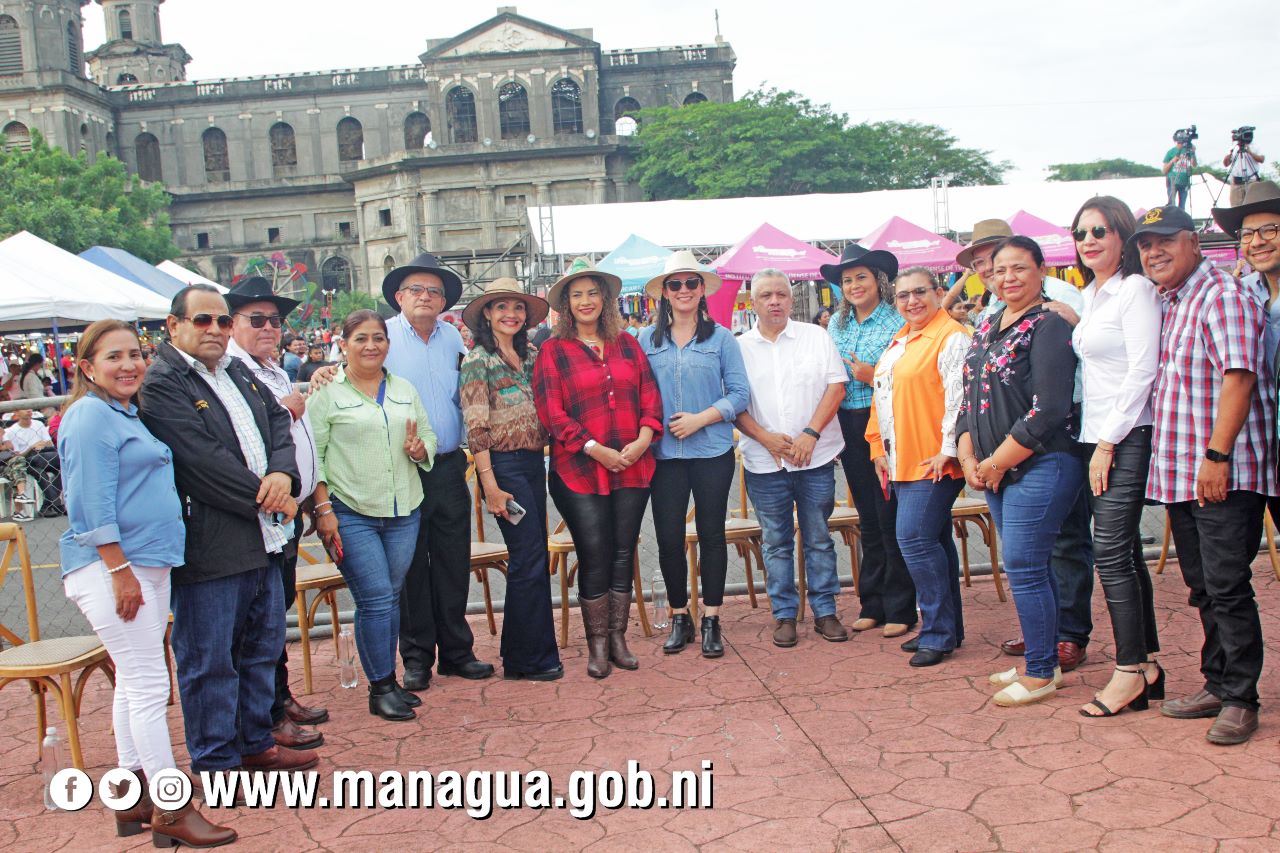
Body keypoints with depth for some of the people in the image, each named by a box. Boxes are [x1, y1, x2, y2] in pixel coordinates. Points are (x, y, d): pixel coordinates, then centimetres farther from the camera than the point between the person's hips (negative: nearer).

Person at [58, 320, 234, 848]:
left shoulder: (129, 414, 17)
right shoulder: (90, 417, -12)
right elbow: (92, 506, -18)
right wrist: (120, 572, -21)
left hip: (149, 563, 10)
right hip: (109, 568, -10)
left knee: (135, 684, 14)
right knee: (149, 686, -6)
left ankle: (133, 798, 24)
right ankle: (171, 810, 1)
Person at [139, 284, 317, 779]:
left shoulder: (239, 372, 15)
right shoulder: (161, 384, -12)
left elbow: (278, 421, 11)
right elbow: (205, 462, -19)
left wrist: (283, 473, -9)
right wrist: (268, 499, -13)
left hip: (263, 537, 9)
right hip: (209, 546, -9)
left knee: (263, 646, 18)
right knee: (209, 660, 4)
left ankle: (256, 744, 32)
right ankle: (216, 762, 17)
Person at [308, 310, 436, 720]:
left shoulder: (404, 389, 13)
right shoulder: (326, 393, -2)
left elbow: (428, 435, 17)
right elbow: (312, 455, -6)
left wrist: (420, 449, -6)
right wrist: (323, 509, -13)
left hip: (403, 512, 5)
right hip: (351, 514, -5)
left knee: (391, 597, 11)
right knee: (376, 599, -6)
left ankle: (388, 681, 23)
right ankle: (381, 688, 8)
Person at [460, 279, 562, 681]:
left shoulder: (532, 356, 12)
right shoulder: (478, 360, -7)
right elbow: (476, 427, -12)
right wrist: (490, 486, -16)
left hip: (534, 462, 7)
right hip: (504, 465, -7)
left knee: (533, 557, 11)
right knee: (530, 558, -5)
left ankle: (519, 652, 24)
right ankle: (531, 658, 8)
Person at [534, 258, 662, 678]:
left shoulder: (627, 344, 12)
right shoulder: (553, 351, 1)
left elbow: (650, 396, 9)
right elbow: (551, 412, -6)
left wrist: (643, 440, -9)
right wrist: (596, 450, -15)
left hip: (632, 467, 3)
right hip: (579, 472, -3)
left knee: (623, 555, 8)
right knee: (594, 557, -1)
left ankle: (618, 636, 21)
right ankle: (596, 644, 14)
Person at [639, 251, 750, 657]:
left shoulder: (720, 337, 1)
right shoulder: (647, 340, 6)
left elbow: (739, 393, -2)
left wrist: (700, 419, -13)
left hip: (712, 451, -1)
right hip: (665, 453, 1)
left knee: (711, 535, 5)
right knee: (669, 537, 3)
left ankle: (711, 620, 16)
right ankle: (679, 618, 20)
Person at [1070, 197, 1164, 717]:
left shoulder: (1135, 289, -8)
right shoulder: (1090, 295, 17)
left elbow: (1142, 371, -15)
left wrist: (1108, 442, -15)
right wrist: (1095, 441, 12)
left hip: (1128, 438, -8)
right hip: (1097, 438, 9)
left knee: (1111, 551, -9)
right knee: (1124, 552, 10)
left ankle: (1132, 670, 1)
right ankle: (1148, 665, 18)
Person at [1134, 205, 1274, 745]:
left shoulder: (1222, 296, -10)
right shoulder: (1167, 303, 17)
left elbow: (1238, 377, -19)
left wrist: (1218, 454, -23)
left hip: (1225, 473, -9)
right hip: (1181, 476, 9)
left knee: (1227, 587, -5)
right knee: (1203, 588, 15)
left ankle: (1239, 699, 5)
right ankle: (1217, 684, 25)